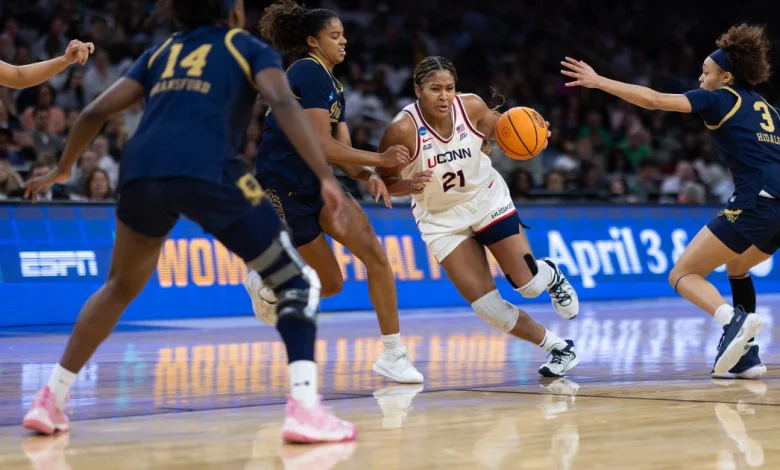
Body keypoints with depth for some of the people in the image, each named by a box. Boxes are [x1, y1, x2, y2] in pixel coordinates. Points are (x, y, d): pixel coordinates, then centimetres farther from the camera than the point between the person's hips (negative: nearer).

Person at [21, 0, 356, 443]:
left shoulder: (162, 52, 30)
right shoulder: (251, 49, 18)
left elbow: (96, 111, 25)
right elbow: (284, 104, -3)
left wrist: (62, 170, 40)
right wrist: (327, 176, -10)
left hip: (141, 172, 5)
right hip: (207, 173, -5)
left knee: (120, 289, 30)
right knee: (299, 283, 7)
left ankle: (50, 401, 27)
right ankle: (304, 407, -11)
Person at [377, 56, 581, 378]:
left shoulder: (472, 108, -17)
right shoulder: (403, 130, -25)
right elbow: (383, 182, -17)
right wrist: (408, 185, -38)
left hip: (487, 199, 1)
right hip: (442, 219, -1)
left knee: (529, 284, -4)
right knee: (487, 307, -8)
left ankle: (550, 275, 35)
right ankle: (558, 348, 11)